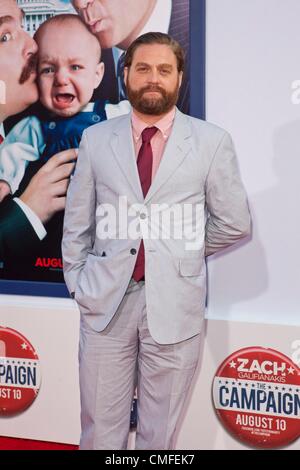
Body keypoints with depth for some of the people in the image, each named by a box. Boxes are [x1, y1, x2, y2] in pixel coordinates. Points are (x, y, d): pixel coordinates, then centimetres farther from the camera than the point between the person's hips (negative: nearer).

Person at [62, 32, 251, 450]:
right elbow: (77, 223, 11)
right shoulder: (95, 139, 6)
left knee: (160, 434, 11)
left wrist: (184, 253, 10)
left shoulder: (211, 141, 0)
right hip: (105, 301, 1)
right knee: (100, 431, 9)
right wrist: (78, 284, 7)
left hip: (174, 303, -1)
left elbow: (234, 223, 6)